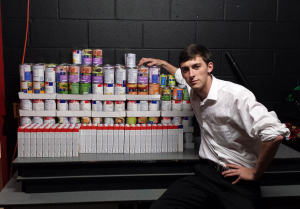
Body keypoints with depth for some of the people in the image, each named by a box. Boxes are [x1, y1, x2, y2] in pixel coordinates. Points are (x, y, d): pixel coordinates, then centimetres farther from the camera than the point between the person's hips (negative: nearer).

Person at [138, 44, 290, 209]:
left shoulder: (236, 95, -17)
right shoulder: (194, 91, 8)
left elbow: (275, 133, -27)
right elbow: (183, 77, 36)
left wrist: (255, 173, -16)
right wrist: (162, 63, 44)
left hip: (237, 181, -5)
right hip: (205, 172, 6)